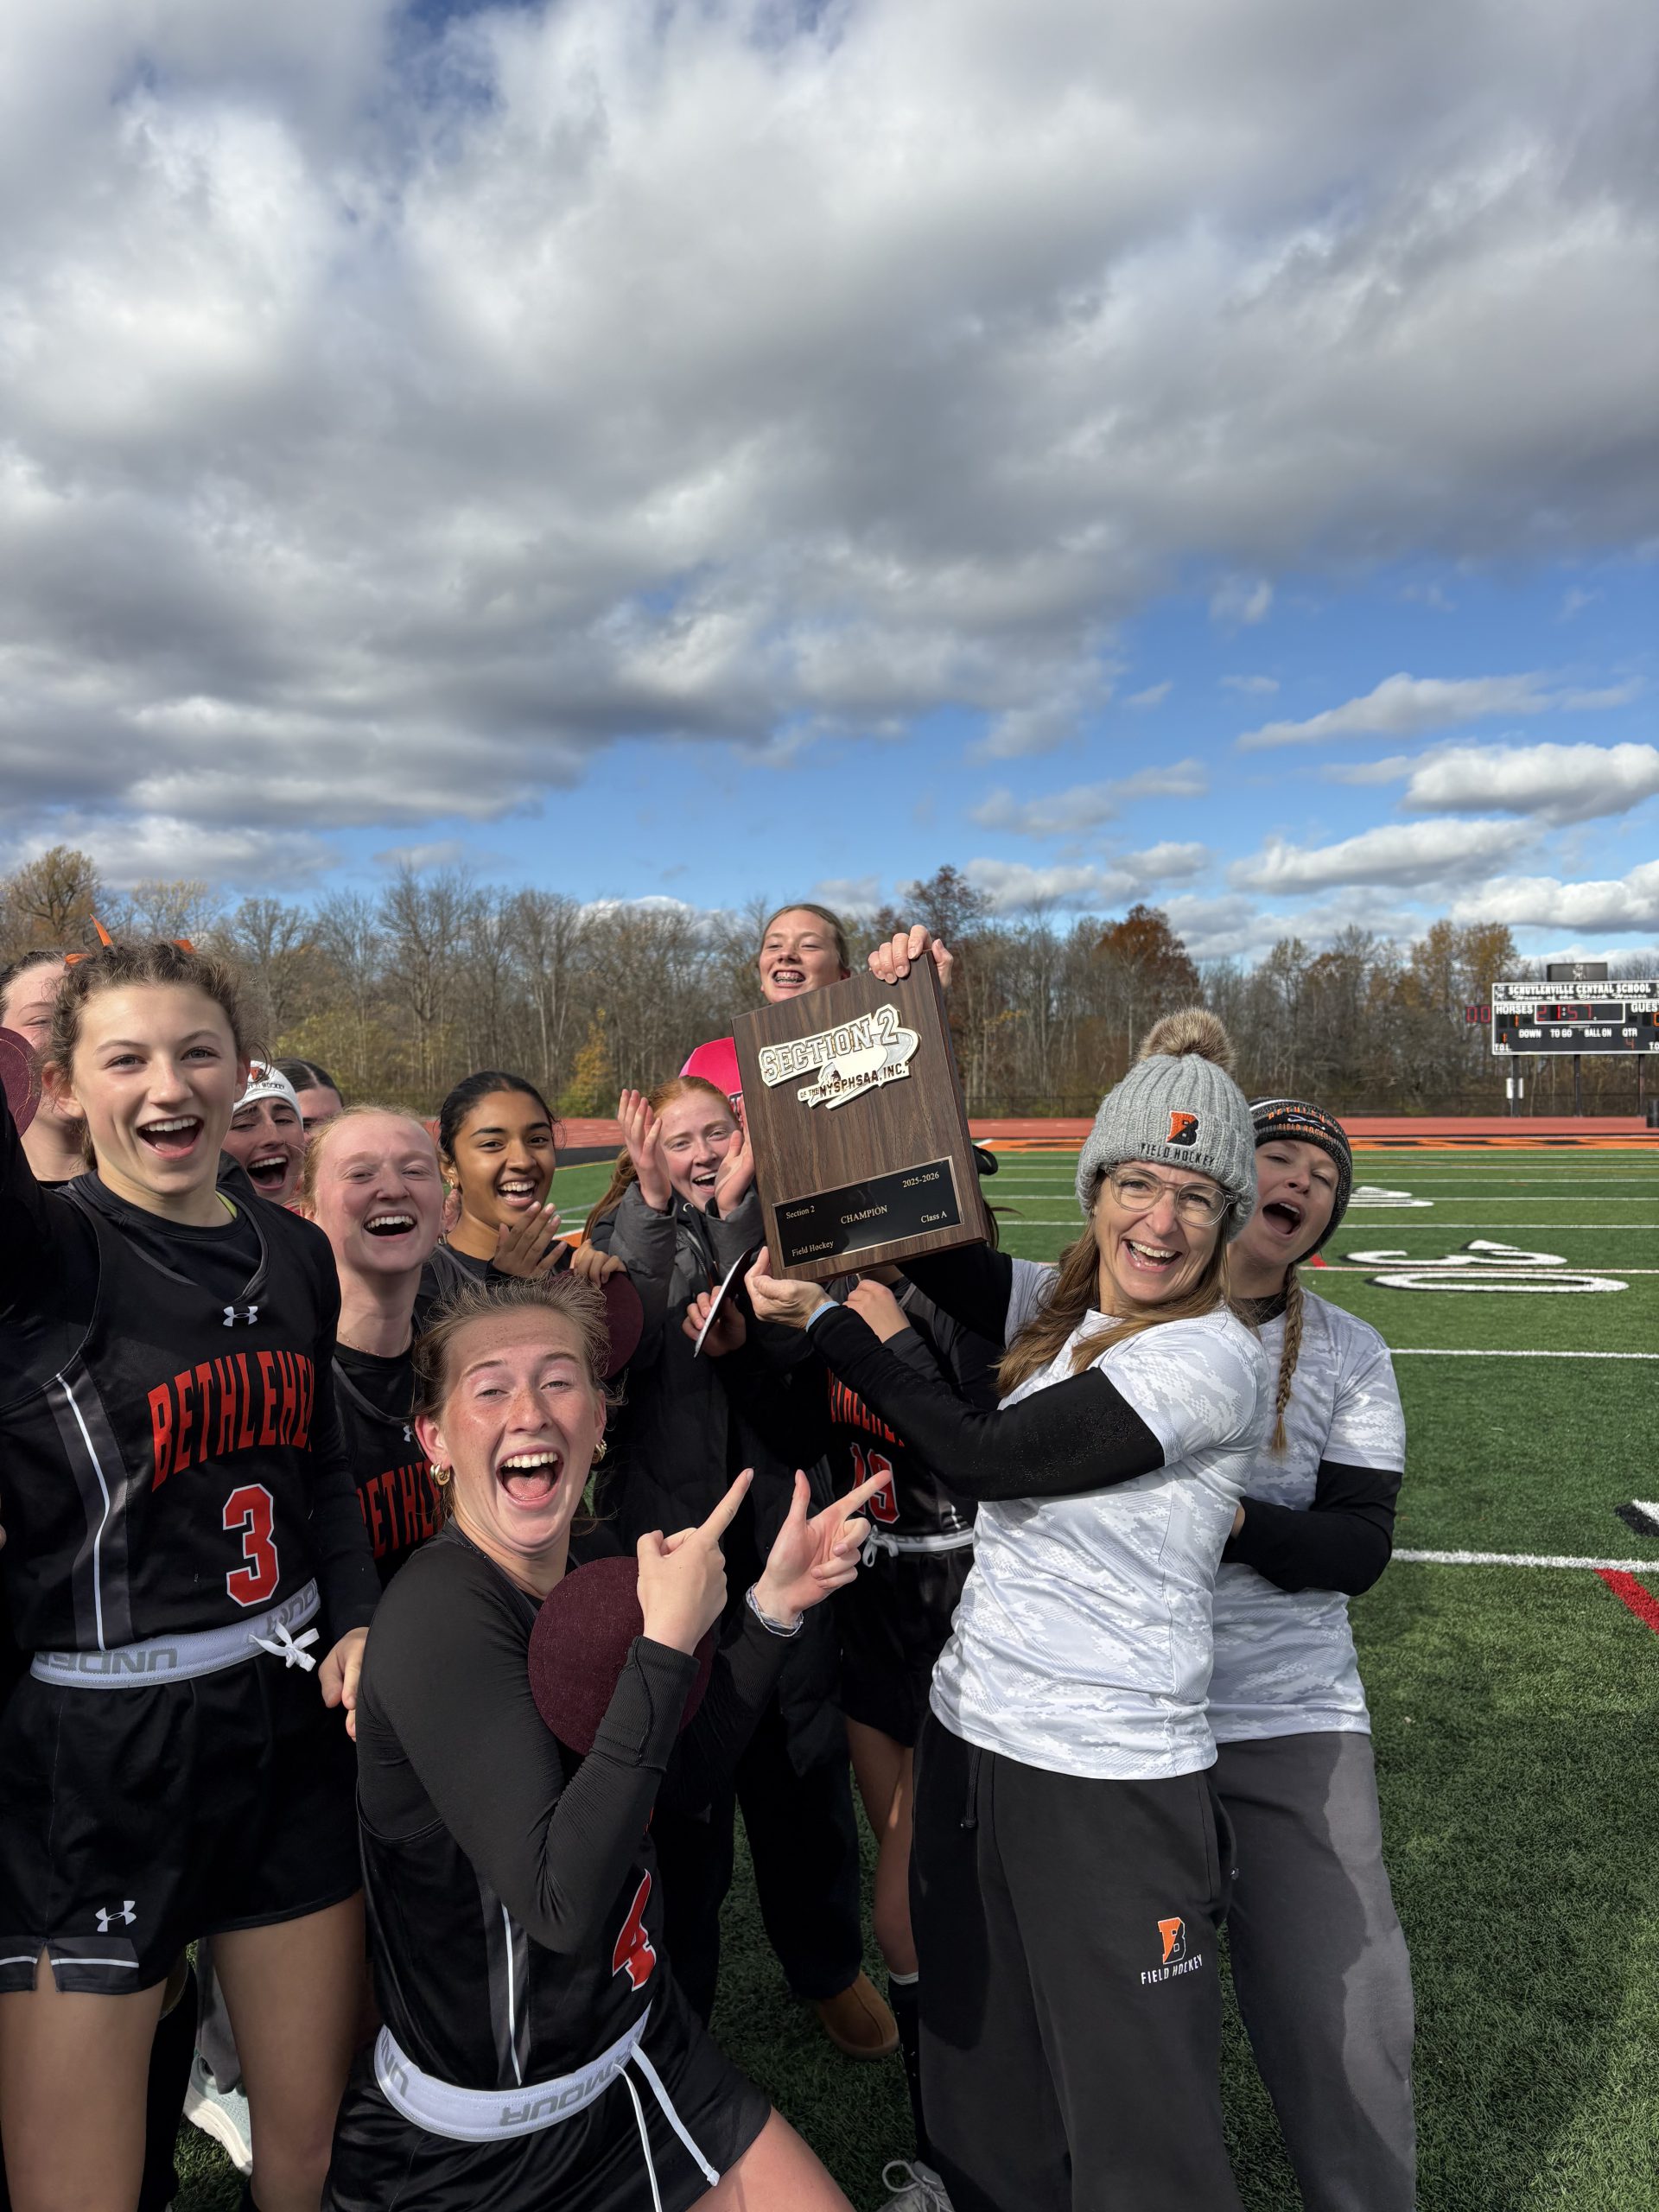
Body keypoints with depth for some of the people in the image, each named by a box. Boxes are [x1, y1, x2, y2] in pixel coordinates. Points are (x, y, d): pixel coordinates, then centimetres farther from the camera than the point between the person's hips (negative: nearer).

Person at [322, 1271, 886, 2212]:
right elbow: (561, 1905, -32)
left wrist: (775, 1603, -5)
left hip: (641, 2035, 7)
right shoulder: (441, 1619, -27)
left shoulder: (583, 1579, -4)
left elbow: (691, 1766, 6)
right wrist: (667, 1640, -32)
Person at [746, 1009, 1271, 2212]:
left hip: (1110, 1782, -6)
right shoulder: (1066, 1309, 3)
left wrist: (833, 1321, -10)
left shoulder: (1209, 1360, -18)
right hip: (971, 1734, 7)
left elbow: (985, 1456, -18)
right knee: (984, 2103, 22)